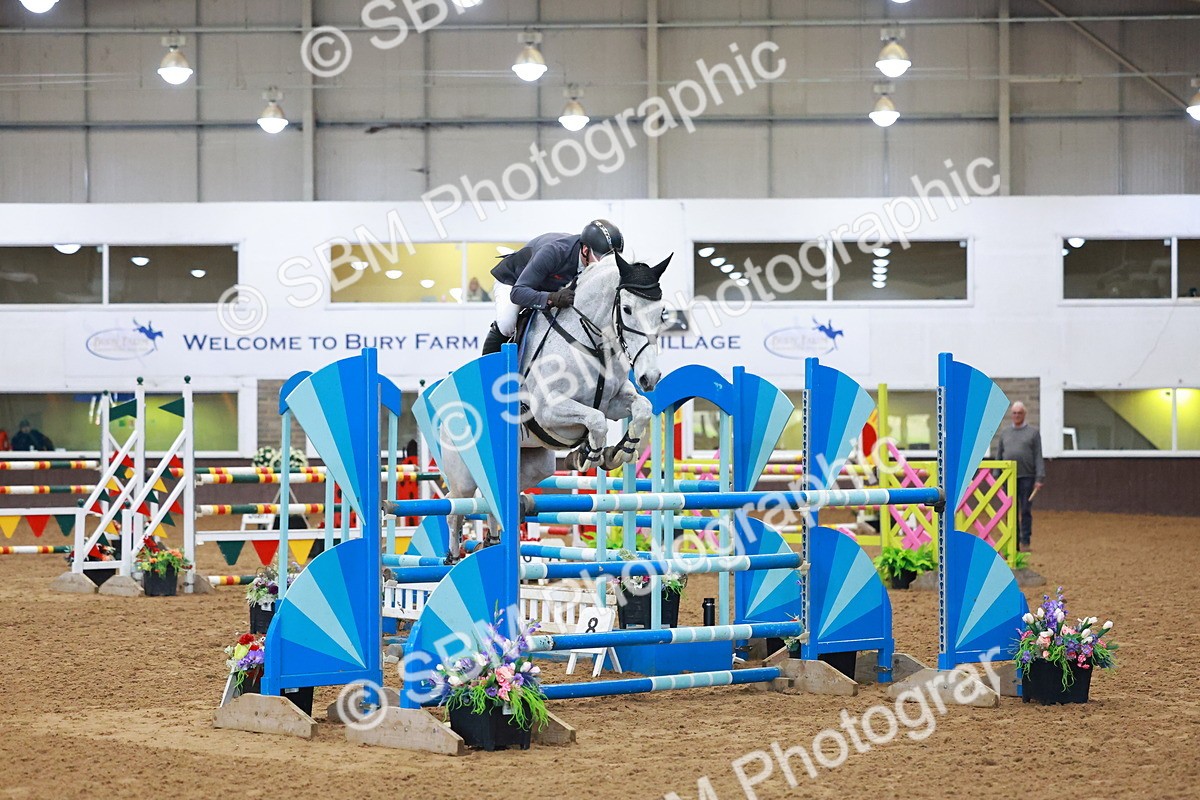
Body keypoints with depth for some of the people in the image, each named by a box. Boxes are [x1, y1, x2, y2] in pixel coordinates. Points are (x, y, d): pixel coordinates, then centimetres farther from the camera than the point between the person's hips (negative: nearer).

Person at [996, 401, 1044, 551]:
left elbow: (1038, 457, -2)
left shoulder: (1033, 432, 3)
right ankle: (1013, 542, 8)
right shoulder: (1004, 432, 13)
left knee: (1026, 511, -3)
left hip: (1027, 477, -3)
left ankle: (1025, 542, 0)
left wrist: (1039, 478, -10)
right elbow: (999, 456, 13)